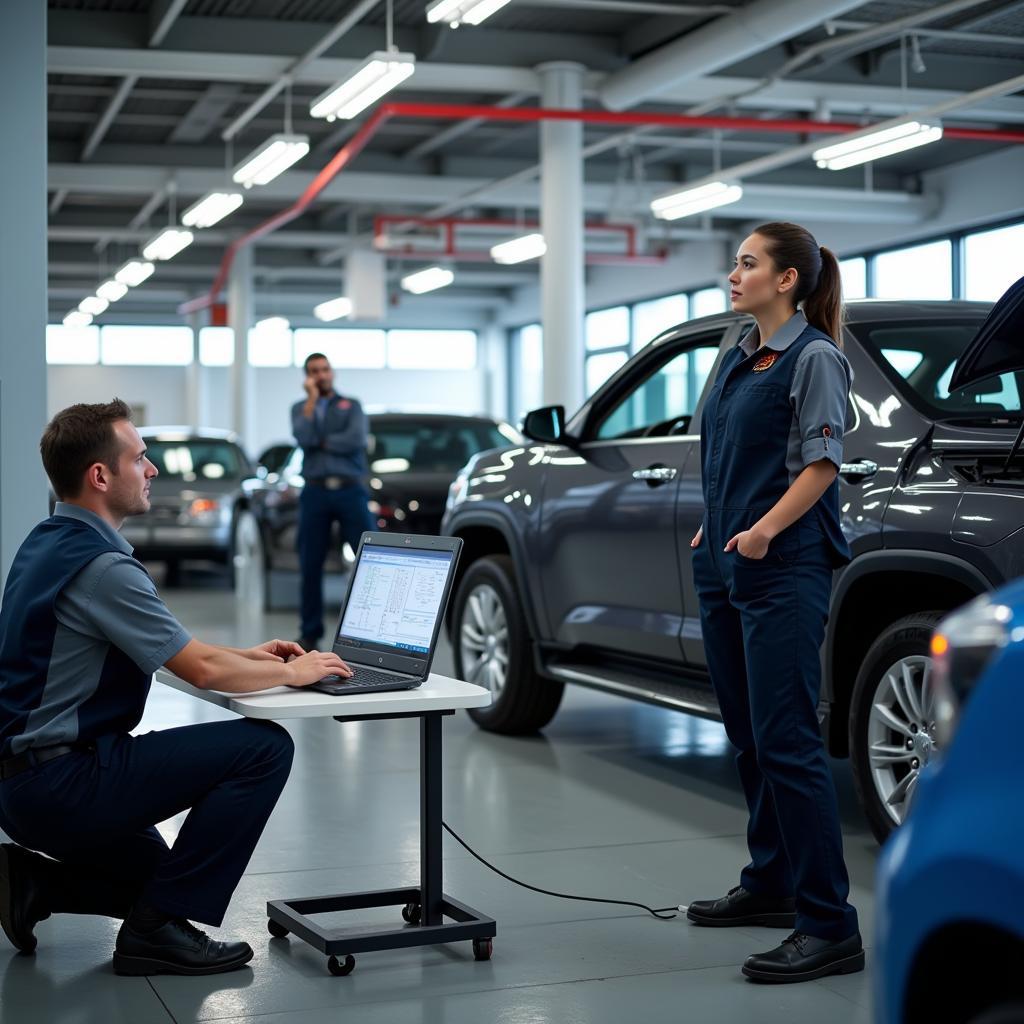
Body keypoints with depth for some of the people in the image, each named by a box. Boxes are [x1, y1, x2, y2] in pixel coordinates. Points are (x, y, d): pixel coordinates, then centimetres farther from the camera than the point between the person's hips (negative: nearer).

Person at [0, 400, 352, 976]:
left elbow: (164, 647, 22)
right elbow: (202, 670, -18)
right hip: (63, 781, -10)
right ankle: (158, 930, -9)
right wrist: (292, 673, -1)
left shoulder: (50, 542, 11)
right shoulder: (100, 565, -21)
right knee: (264, 748, -14)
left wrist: (245, 657, 18)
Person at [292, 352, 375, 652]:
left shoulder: (351, 406, 13)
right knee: (310, 565, 2)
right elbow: (303, 438, -6)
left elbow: (356, 439, -7)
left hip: (350, 489, -1)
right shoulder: (300, 408, 16)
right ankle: (310, 633, 8)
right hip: (315, 492, 1)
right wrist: (312, 399, -2)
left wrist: (320, 442, -1)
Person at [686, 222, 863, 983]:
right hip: (725, 569, 9)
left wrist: (764, 530, -23)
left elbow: (822, 464, -12)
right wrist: (714, 531, 13)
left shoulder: (815, 358, -7)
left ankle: (831, 927, -10)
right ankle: (770, 885, 25)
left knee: (786, 742, -12)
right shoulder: (738, 359, 17)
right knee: (748, 738, 13)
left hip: (785, 570, -9)